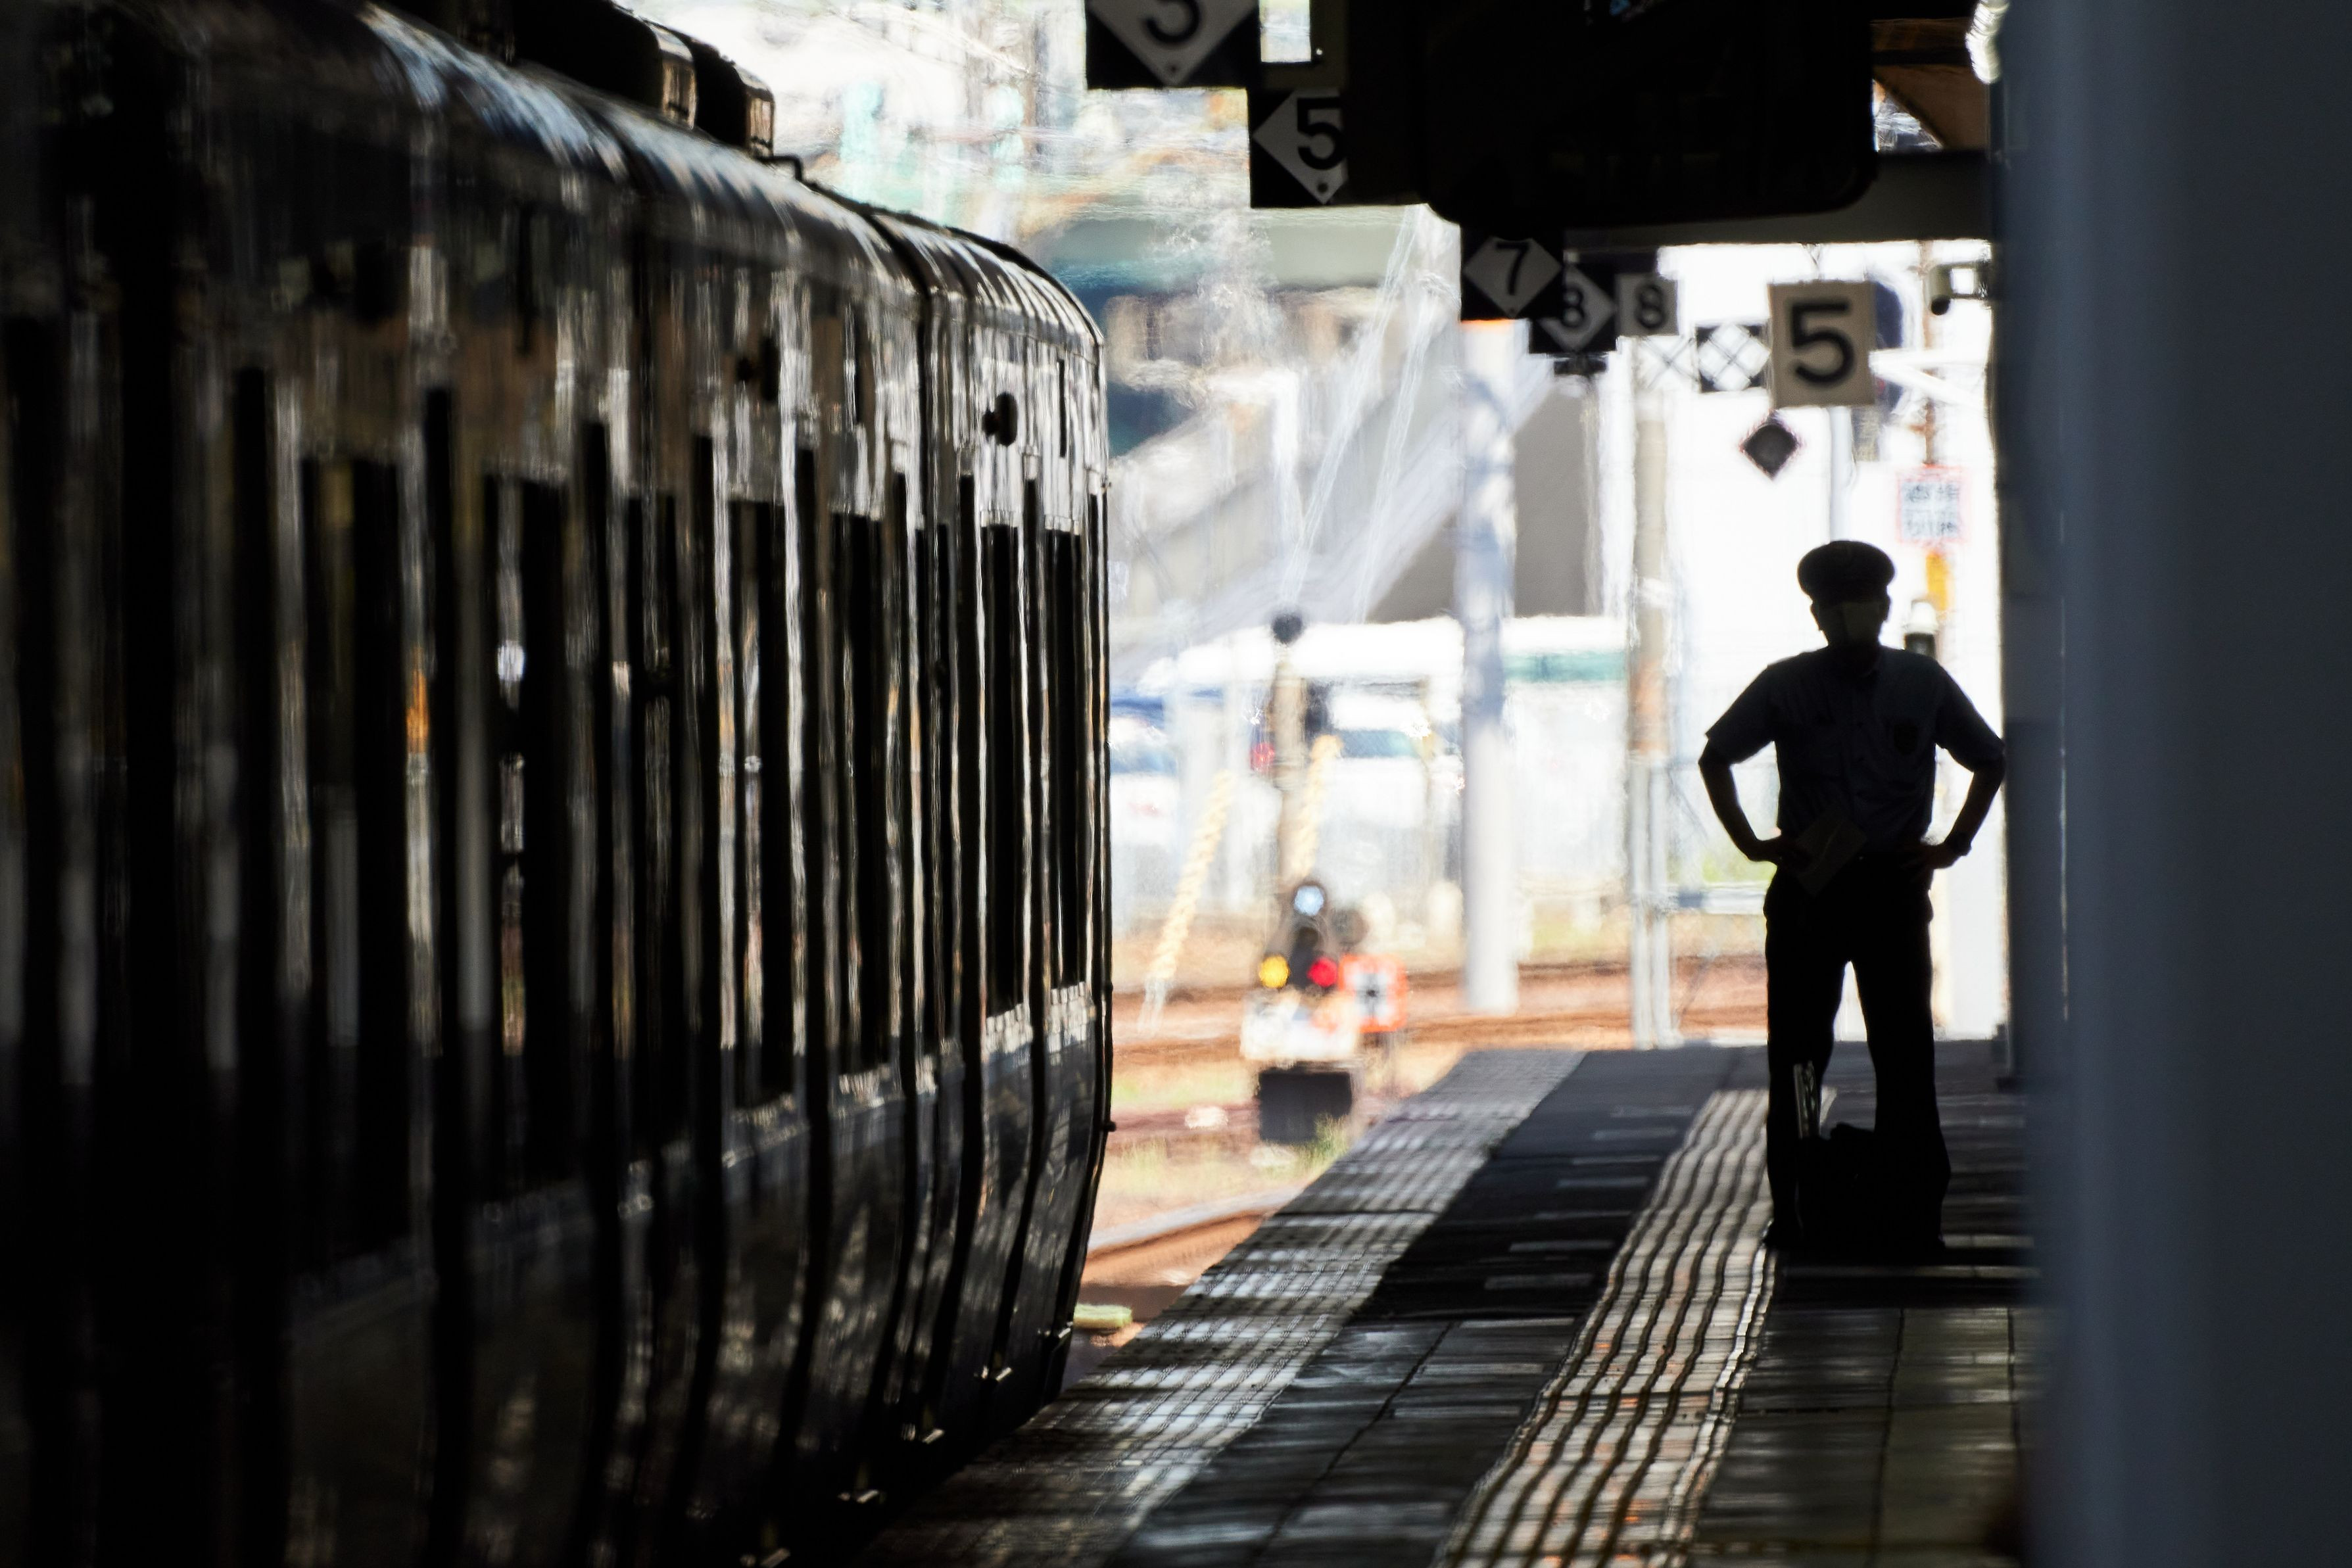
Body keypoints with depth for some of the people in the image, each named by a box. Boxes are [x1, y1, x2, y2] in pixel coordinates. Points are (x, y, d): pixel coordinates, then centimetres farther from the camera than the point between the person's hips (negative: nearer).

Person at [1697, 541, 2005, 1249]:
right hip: (1807, 890, 0)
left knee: (1906, 1055, -3)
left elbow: (1989, 760, 15)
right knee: (1797, 1053, 1)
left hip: (1893, 889, 0)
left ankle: (1915, 1212, 0)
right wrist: (1751, 843, 1)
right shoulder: (1787, 686, 0)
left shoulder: (1922, 684, 2)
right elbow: (1716, 757, 11)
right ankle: (1793, 1209, 6)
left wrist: (1952, 846, 5)